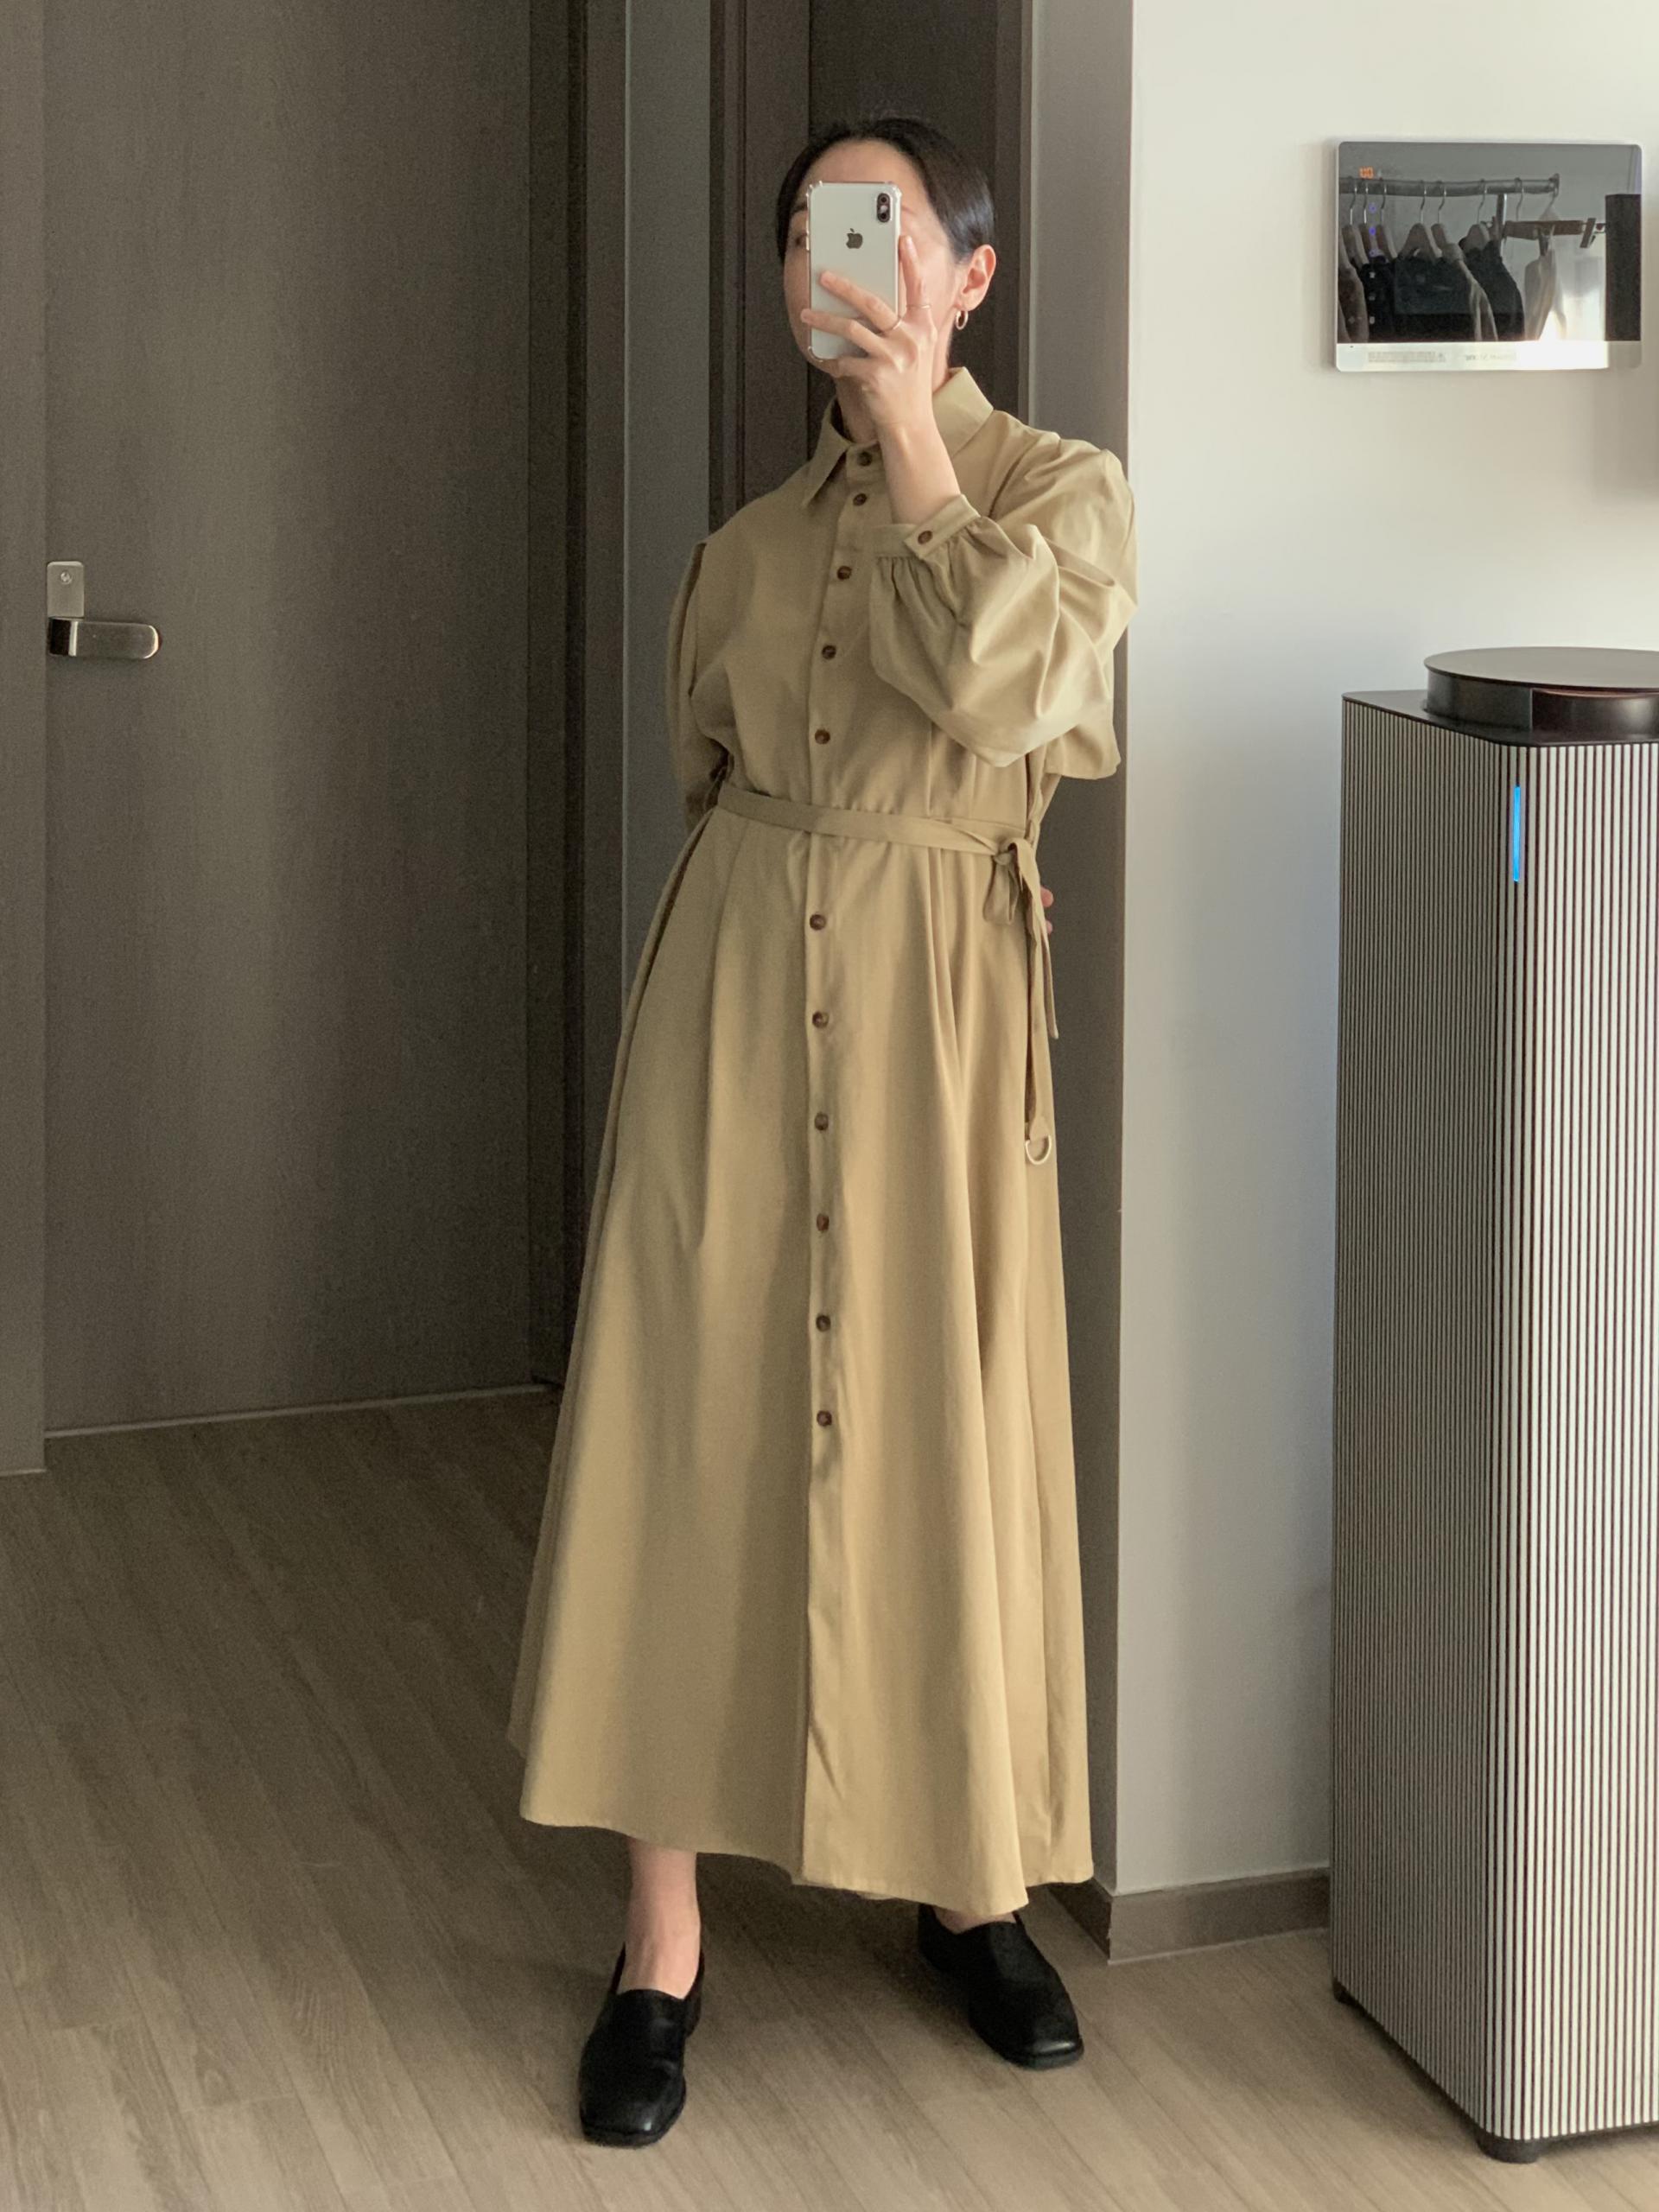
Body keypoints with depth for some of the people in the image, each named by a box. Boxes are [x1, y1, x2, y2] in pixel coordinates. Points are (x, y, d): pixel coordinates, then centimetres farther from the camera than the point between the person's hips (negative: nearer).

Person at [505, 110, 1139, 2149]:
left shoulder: (1064, 490, 1)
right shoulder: (749, 541, 11)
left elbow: (997, 688, -19)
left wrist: (913, 444, -12)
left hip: (935, 1001, -2)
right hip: (733, 983, 3)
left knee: (940, 1428, 4)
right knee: (686, 1425, -1)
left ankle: (969, 1883, 25)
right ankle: (662, 1947, 6)